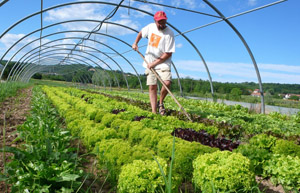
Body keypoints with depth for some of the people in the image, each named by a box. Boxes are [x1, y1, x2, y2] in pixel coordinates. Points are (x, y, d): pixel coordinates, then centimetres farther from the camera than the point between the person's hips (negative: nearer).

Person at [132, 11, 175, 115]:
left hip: (163, 63, -4)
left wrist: (155, 63, -16)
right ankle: (154, 112, 7)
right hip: (150, 63, 4)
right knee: (152, 87, 2)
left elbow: (168, 54, -16)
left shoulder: (169, 33, -15)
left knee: (167, 83, -25)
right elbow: (141, 33, 23)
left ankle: (160, 103, 3)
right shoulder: (150, 27, 1)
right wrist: (135, 43, 8)